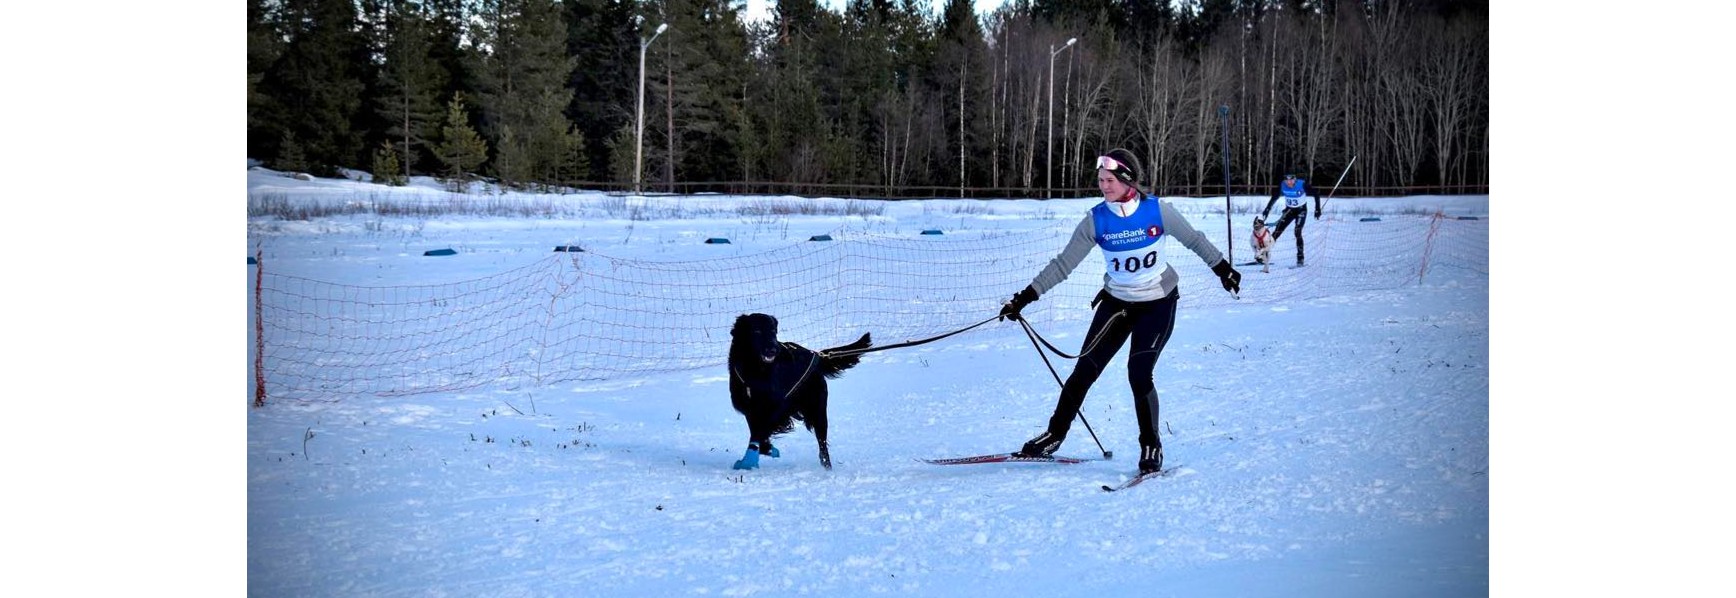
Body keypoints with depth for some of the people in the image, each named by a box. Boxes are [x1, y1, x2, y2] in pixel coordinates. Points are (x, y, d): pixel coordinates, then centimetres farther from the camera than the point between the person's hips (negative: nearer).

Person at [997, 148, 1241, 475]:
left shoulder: (1158, 210, -17)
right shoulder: (1096, 220, -12)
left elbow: (1194, 240, 0)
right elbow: (1063, 264, -10)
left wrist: (1224, 270, 10)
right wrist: (1024, 298, -15)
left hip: (1158, 304, -3)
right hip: (1116, 303, 3)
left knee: (1139, 374, -14)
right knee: (1085, 370, 0)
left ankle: (1151, 447, 5)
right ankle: (1055, 434, 16)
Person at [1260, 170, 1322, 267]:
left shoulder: (1302, 184, -25)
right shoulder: (1282, 186, -16)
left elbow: (1316, 195, -14)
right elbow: (1274, 198, -1)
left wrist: (1317, 209, -17)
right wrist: (1267, 209, -8)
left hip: (1301, 210, -3)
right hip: (1289, 210, 3)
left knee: (1297, 233, -19)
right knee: (1277, 231, -9)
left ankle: (1300, 258, -12)